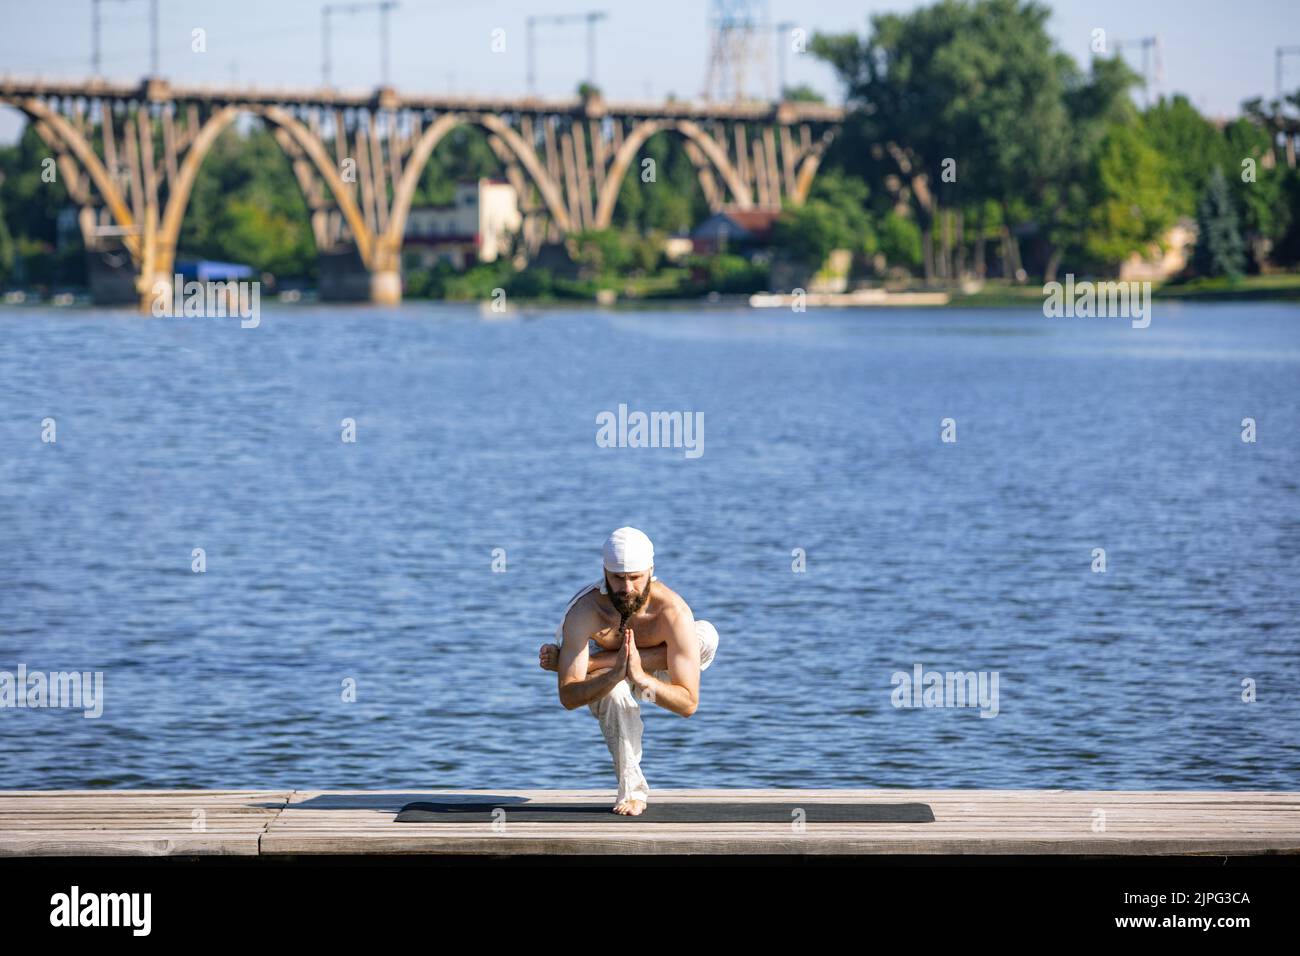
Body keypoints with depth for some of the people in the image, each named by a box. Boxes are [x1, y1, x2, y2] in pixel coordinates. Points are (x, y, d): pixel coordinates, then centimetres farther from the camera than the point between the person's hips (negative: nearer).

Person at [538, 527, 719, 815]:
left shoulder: (674, 613, -35)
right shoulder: (584, 611, -34)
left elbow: (689, 704, -36)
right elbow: (568, 698, -37)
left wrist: (642, 679, -52)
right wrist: (615, 674, -54)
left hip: (654, 679, 1)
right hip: (602, 680, -1)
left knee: (706, 635, -29)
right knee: (615, 694, -39)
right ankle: (632, 789, -19)